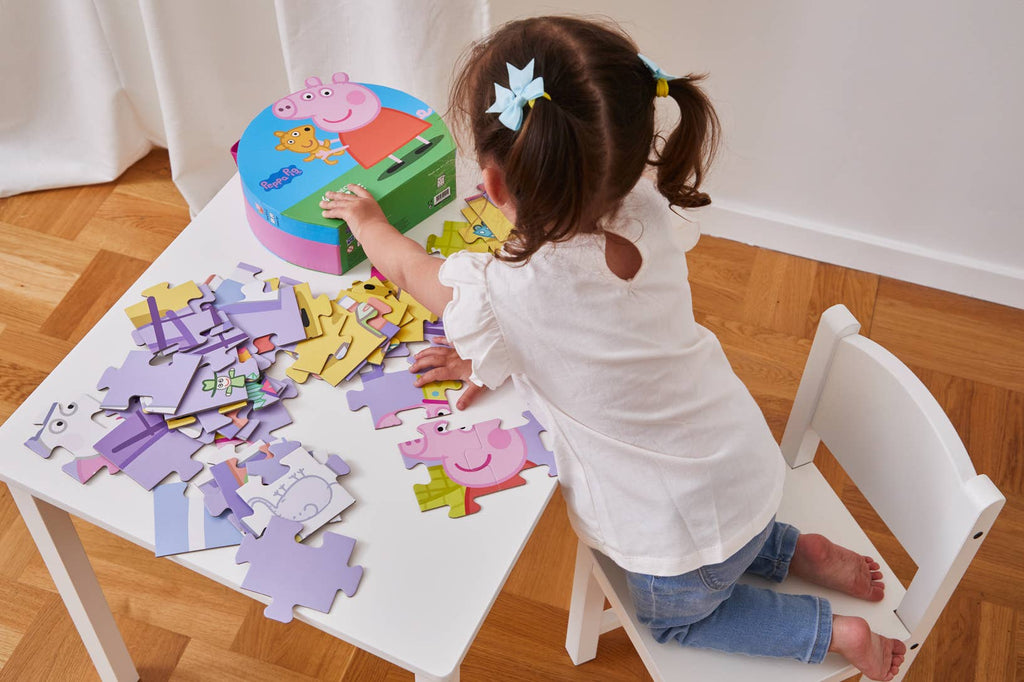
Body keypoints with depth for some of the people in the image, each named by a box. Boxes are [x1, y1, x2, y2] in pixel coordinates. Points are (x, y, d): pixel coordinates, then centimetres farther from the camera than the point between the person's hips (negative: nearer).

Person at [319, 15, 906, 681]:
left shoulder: (503, 292, -33)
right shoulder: (649, 213, -19)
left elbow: (407, 267, -8)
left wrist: (366, 217, 11)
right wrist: (494, 357, 0)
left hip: (686, 534, -6)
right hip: (751, 467, 6)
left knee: (673, 616, 28)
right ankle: (797, 551, 27)